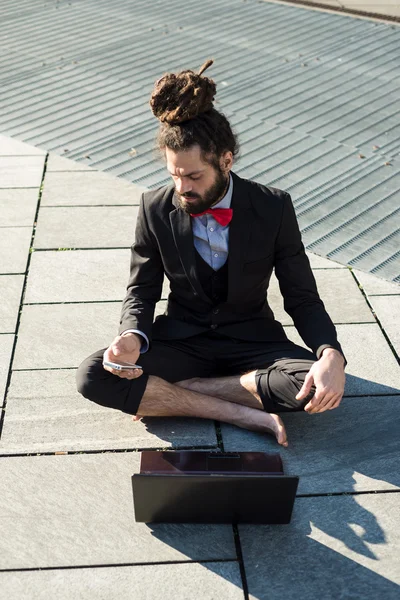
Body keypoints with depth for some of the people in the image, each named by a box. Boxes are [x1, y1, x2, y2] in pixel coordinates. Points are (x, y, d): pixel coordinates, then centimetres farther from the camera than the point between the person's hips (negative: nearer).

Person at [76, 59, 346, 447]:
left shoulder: (273, 208, -12)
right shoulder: (155, 208, -9)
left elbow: (302, 298, -7)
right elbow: (141, 292, 0)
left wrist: (331, 355, -27)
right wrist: (133, 337, -24)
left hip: (252, 342, 0)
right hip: (180, 340, 1)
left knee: (318, 386, -31)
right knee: (93, 376, -24)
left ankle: (166, 394, -18)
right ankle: (243, 413, -23)